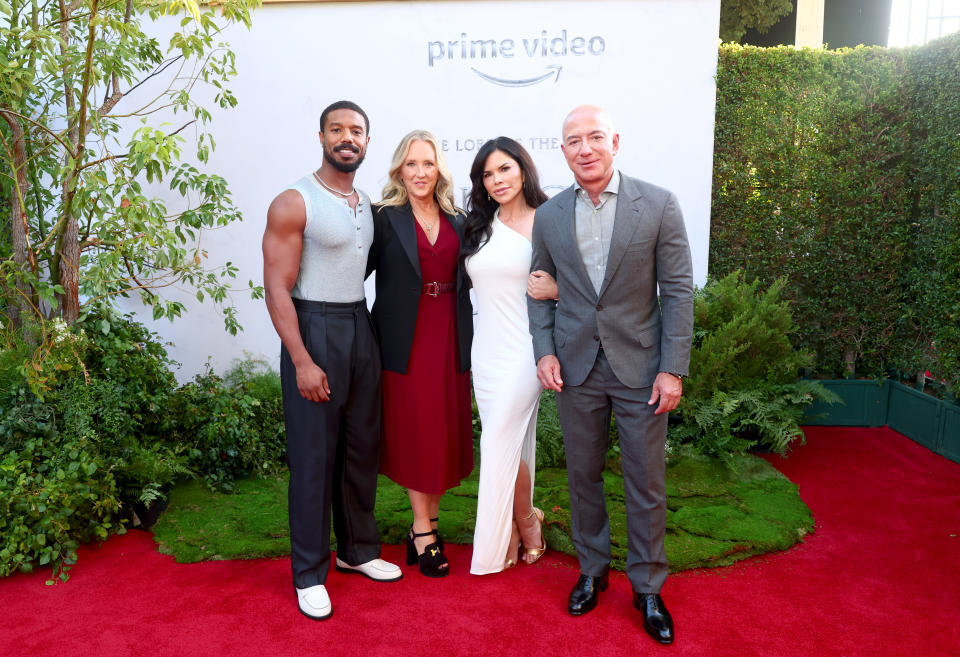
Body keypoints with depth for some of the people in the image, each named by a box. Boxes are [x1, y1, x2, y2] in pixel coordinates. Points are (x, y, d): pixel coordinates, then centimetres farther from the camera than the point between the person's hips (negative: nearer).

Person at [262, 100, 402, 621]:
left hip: (361, 327, 7)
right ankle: (309, 573, 18)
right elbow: (277, 289, -13)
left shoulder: (367, 206, 12)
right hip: (313, 329, -6)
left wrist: (374, 334, 8)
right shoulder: (294, 204, -9)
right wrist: (302, 361, -19)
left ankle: (357, 549, 32)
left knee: (362, 446, 14)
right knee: (314, 456, 1)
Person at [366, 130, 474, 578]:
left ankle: (428, 523, 25)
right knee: (415, 434, 2)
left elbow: (467, 278, 15)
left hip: (450, 339, 4)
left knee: (446, 432, 8)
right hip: (407, 339, -4)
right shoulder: (385, 218, -3)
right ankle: (423, 535, 16)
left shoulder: (457, 220, 11)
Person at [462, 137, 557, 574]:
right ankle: (519, 528, 26)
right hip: (486, 349, 5)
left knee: (501, 442, -4)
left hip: (523, 349, -5)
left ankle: (524, 523, 21)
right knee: (511, 442, 12)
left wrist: (552, 289, -22)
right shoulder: (480, 226, 10)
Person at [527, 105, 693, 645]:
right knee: (583, 475, 14)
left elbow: (678, 291, -6)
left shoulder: (659, 205, -6)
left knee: (647, 483, 7)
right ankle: (592, 570, 34)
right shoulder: (549, 216, 3)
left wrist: (673, 368, -10)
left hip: (641, 367, -2)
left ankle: (648, 587, 26)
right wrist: (545, 351, -3)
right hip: (576, 368, 2)